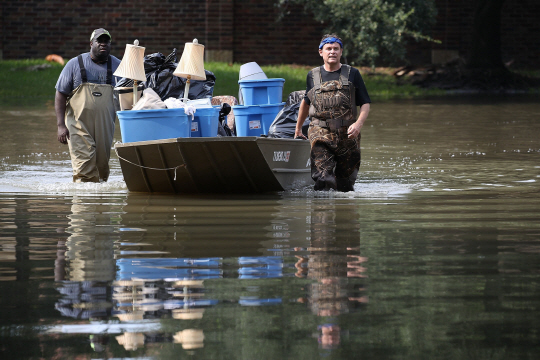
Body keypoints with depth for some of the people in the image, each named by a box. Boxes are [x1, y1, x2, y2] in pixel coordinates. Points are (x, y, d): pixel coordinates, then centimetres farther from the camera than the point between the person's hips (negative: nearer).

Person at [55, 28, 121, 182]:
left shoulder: (116, 66, 9)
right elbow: (60, 95, 3)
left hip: (105, 127, 3)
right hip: (79, 124, -3)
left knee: (102, 166, 7)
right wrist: (61, 125, -6)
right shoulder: (75, 64, 3)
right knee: (84, 169, -14)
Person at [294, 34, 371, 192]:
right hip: (320, 132, 0)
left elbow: (365, 104, 6)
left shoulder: (352, 74, 8)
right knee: (322, 177, -19)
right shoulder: (313, 76, 12)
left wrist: (358, 124, -13)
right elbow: (306, 102, 28)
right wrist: (298, 129, 34)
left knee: (345, 183, 6)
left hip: (347, 134, 0)